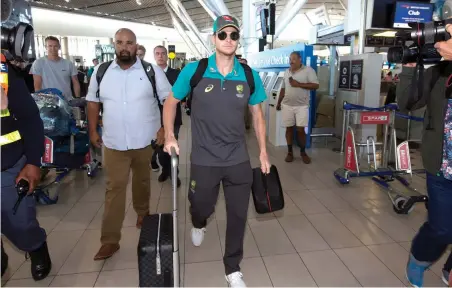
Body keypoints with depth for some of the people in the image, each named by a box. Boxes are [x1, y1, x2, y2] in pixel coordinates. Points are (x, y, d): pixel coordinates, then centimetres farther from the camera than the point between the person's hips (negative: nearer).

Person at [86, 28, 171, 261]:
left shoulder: (152, 71, -5)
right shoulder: (101, 71, 2)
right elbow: (93, 101, 11)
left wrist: (165, 128, -9)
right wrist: (93, 130, 7)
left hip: (145, 141, -1)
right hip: (114, 143, 1)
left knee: (142, 181, 18)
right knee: (114, 189, 2)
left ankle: (142, 212, 46)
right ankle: (109, 241, 9)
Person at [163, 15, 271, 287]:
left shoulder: (250, 76, -3)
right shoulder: (194, 71, -8)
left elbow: (258, 115, 7)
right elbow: (171, 102, 5)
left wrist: (264, 152, 6)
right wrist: (170, 136, -5)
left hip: (239, 160, 2)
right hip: (204, 160, -1)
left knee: (238, 215, 10)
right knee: (202, 208, 16)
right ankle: (199, 224, 57)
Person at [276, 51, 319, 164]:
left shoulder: (308, 70, -4)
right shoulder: (286, 72, 12)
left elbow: (315, 85, -12)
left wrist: (298, 84, -17)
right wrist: (279, 102, 19)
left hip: (302, 106, -4)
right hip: (287, 105, 4)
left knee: (300, 129, -3)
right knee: (289, 128, 6)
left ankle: (303, 152, 15)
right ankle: (290, 152, 17)